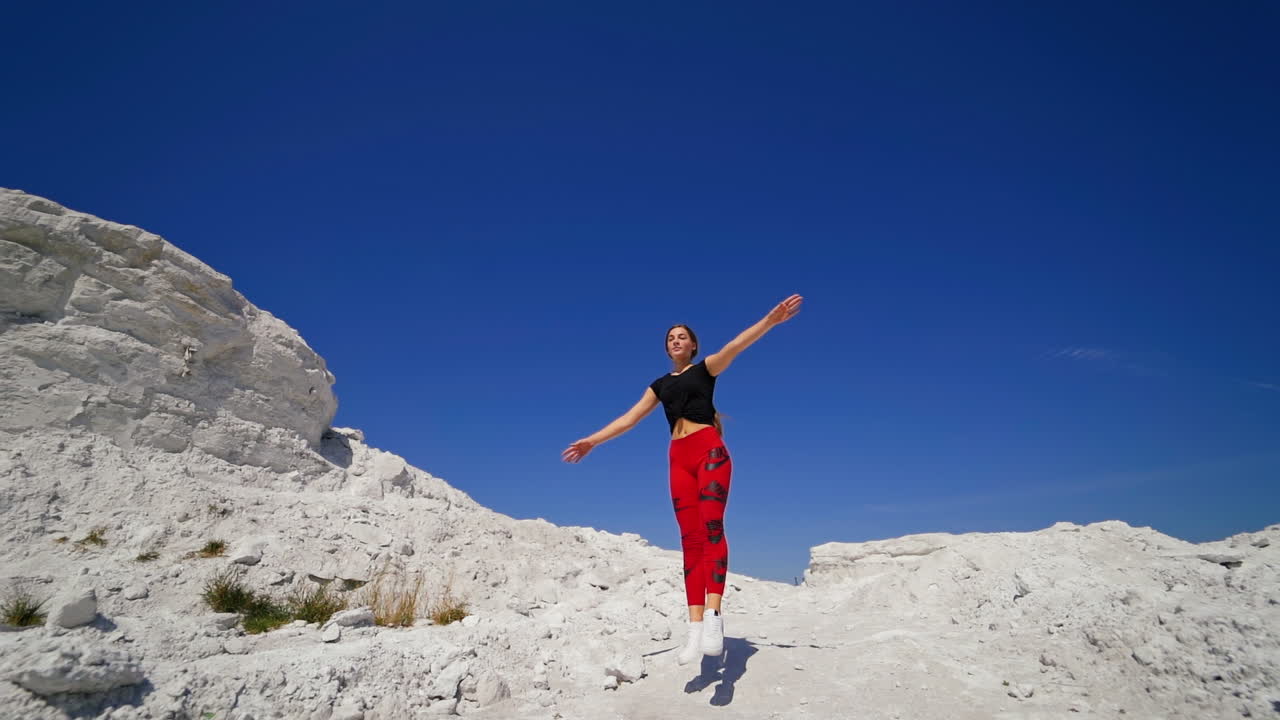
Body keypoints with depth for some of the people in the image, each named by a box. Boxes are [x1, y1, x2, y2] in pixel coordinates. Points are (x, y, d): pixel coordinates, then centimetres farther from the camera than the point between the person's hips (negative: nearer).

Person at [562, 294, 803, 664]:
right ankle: (696, 627, -8)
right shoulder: (660, 384, 21)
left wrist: (770, 320, -22)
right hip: (679, 458, 4)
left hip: (710, 449, -4)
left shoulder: (705, 368, 10)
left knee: (712, 526, -19)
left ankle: (713, 614, -28)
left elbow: (735, 345, -7)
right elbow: (629, 417, 20)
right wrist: (592, 440, 16)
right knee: (691, 539, -3)